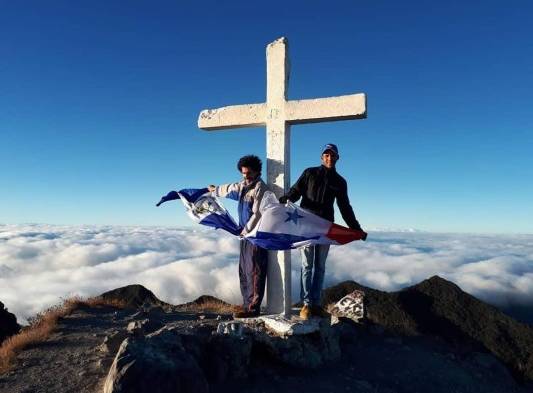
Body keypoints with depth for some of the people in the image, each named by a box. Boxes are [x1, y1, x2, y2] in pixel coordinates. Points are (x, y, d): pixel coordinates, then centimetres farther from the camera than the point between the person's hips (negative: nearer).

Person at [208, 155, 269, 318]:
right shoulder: (242, 186, 15)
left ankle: (253, 307, -4)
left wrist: (246, 230, -13)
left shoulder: (260, 188, -11)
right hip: (246, 235, 9)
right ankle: (247, 305, 17)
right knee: (244, 271, 10)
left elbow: (257, 214, -17)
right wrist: (215, 189, 52)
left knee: (253, 271, -8)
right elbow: (229, 189, 36)